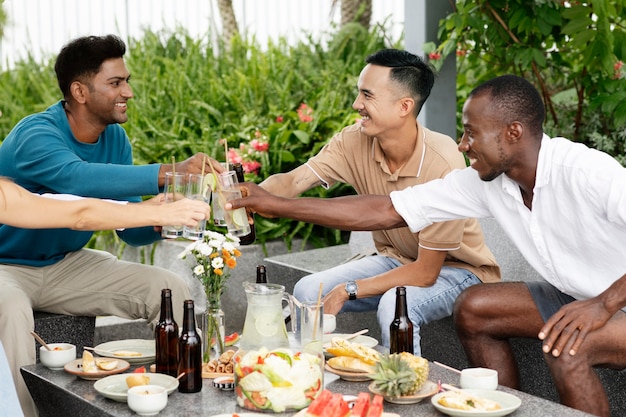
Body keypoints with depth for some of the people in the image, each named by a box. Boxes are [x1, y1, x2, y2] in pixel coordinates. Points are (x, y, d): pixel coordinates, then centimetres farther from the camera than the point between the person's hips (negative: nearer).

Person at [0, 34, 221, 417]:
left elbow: (129, 228, 0)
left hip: (66, 264, 7)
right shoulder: (36, 135, -25)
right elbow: (78, 178, -47)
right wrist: (168, 173, -54)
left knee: (171, 290, -7)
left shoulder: (115, 139, -3)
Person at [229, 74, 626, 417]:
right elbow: (384, 211, -6)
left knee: (567, 346, -32)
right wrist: (277, 205, -8)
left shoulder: (586, 171, -27)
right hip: (577, 294, 7)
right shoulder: (485, 181, -6)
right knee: (473, 309, -1)